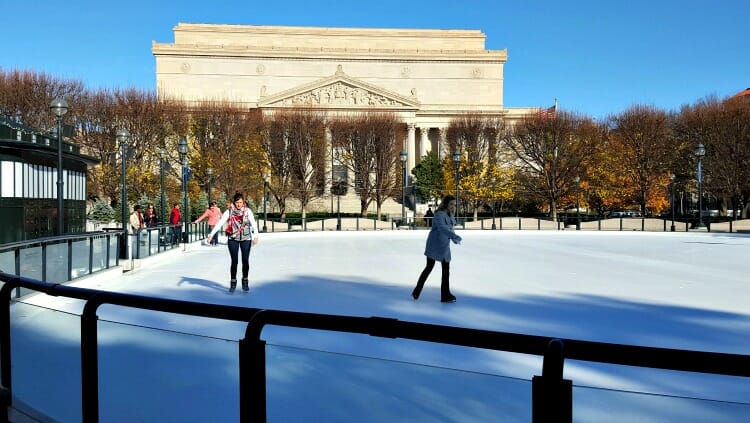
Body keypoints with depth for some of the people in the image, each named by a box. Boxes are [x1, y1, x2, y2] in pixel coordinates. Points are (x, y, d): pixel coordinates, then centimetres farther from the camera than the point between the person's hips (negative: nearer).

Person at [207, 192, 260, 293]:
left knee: (245, 261, 2)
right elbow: (220, 222, -8)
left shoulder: (247, 211, -4)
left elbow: (253, 224, -12)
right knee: (234, 261, 0)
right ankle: (233, 283, 13)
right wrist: (211, 234, -16)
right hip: (233, 239, 0)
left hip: (246, 239, 0)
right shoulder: (229, 211, -4)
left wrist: (255, 236, -25)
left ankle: (245, 282, 18)